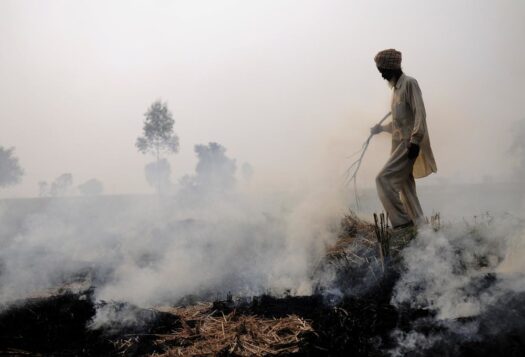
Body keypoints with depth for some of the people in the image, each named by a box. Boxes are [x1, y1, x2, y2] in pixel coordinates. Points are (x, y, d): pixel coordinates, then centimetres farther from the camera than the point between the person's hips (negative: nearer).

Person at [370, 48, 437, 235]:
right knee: (404, 183, 11)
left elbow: (420, 113, -17)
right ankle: (415, 222, 19)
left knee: (384, 179, -17)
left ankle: (402, 221, -13)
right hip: (400, 143, 9)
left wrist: (415, 140, -25)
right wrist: (381, 128, 39)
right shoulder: (396, 88, 20)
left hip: (410, 144, -9)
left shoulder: (409, 83, -7)